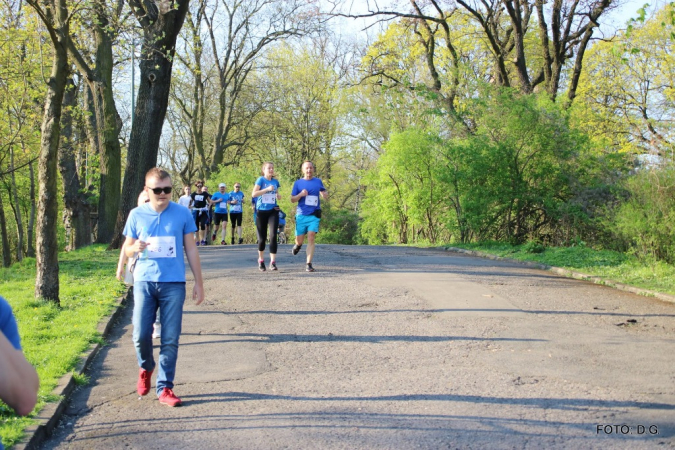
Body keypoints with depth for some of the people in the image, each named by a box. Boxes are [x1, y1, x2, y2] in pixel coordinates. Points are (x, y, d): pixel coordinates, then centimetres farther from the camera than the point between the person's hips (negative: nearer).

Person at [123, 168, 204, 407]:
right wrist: (135, 248, -13)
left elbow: (191, 249, 7)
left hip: (173, 283, -1)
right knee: (141, 335, -3)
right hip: (144, 281, 1)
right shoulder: (137, 215, 3)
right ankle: (146, 368, 28)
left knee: (170, 339, 1)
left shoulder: (182, 214, 1)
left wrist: (199, 282, 7)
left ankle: (165, 388, 12)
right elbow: (127, 248, 12)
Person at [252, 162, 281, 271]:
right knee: (262, 238, 6)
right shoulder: (261, 180, -4)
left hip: (273, 211, 2)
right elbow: (253, 194, -14)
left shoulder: (275, 181, 10)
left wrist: (278, 196, 3)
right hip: (261, 212, -2)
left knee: (273, 235, -13)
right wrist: (267, 189, -20)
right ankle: (261, 260, 26)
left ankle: (273, 262, -12)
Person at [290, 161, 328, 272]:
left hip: (314, 215, 0)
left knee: (311, 238, -13)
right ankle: (298, 245, 40)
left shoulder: (318, 182, 10)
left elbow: (326, 197, 17)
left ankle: (309, 264, -10)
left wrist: (324, 194, -8)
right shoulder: (298, 183, 7)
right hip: (301, 215, 0)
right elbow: (292, 200, 7)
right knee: (299, 239, 2)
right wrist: (301, 194, -12)